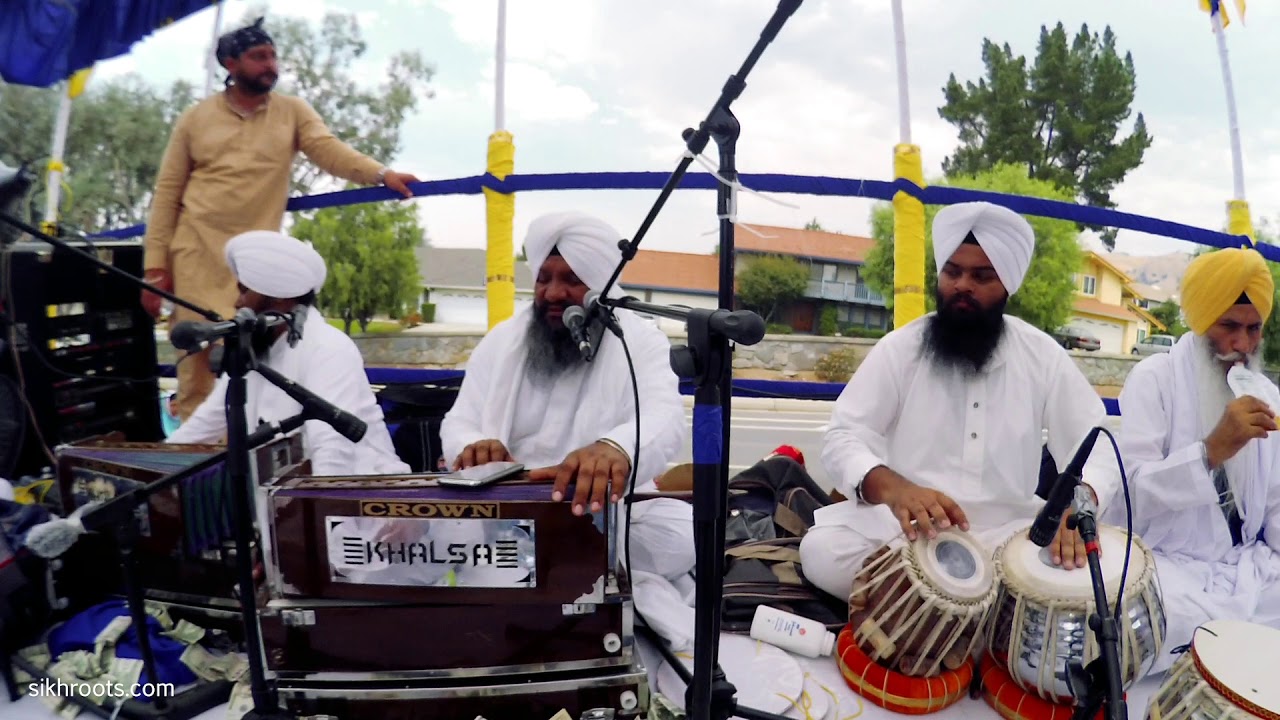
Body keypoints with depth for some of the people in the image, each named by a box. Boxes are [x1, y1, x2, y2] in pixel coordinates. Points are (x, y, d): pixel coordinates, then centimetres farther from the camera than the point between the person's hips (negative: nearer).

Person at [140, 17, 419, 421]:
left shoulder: (293, 112, 8)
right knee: (196, 364, -2)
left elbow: (329, 150, -9)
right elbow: (167, 192, 5)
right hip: (196, 254, 0)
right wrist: (155, 264, -1)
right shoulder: (195, 119, 7)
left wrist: (381, 175, -29)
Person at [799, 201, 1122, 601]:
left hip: (1007, 531, 1)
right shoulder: (899, 348, -3)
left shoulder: (1043, 356, 2)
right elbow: (844, 438, -9)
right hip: (906, 523, 0)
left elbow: (1096, 448, 0)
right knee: (822, 550, -29)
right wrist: (892, 488, -33)